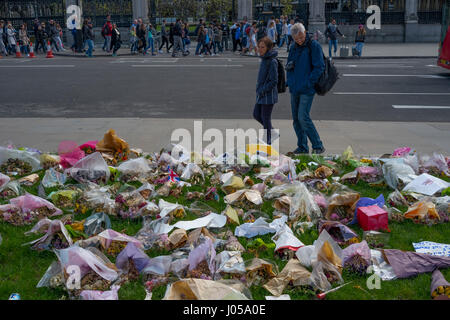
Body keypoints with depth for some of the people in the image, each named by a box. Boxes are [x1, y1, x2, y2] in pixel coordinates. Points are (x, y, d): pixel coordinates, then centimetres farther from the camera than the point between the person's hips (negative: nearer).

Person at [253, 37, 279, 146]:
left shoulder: (272, 62, -18)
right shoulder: (264, 59, 9)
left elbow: (274, 81, -20)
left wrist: (263, 90, -17)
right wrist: (259, 88, 12)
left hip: (269, 95, -9)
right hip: (261, 94, 9)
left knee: (266, 118, 0)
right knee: (256, 114, 14)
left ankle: (268, 142, 13)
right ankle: (273, 132, 29)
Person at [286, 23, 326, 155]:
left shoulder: (314, 46, -9)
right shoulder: (294, 47, 12)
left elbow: (319, 67, -14)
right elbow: (288, 66, 22)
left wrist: (308, 83, -15)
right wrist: (289, 66, -1)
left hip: (307, 89, -7)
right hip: (294, 89, 7)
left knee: (303, 118, -13)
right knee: (296, 119, 8)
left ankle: (318, 146, -3)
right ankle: (302, 147, 19)